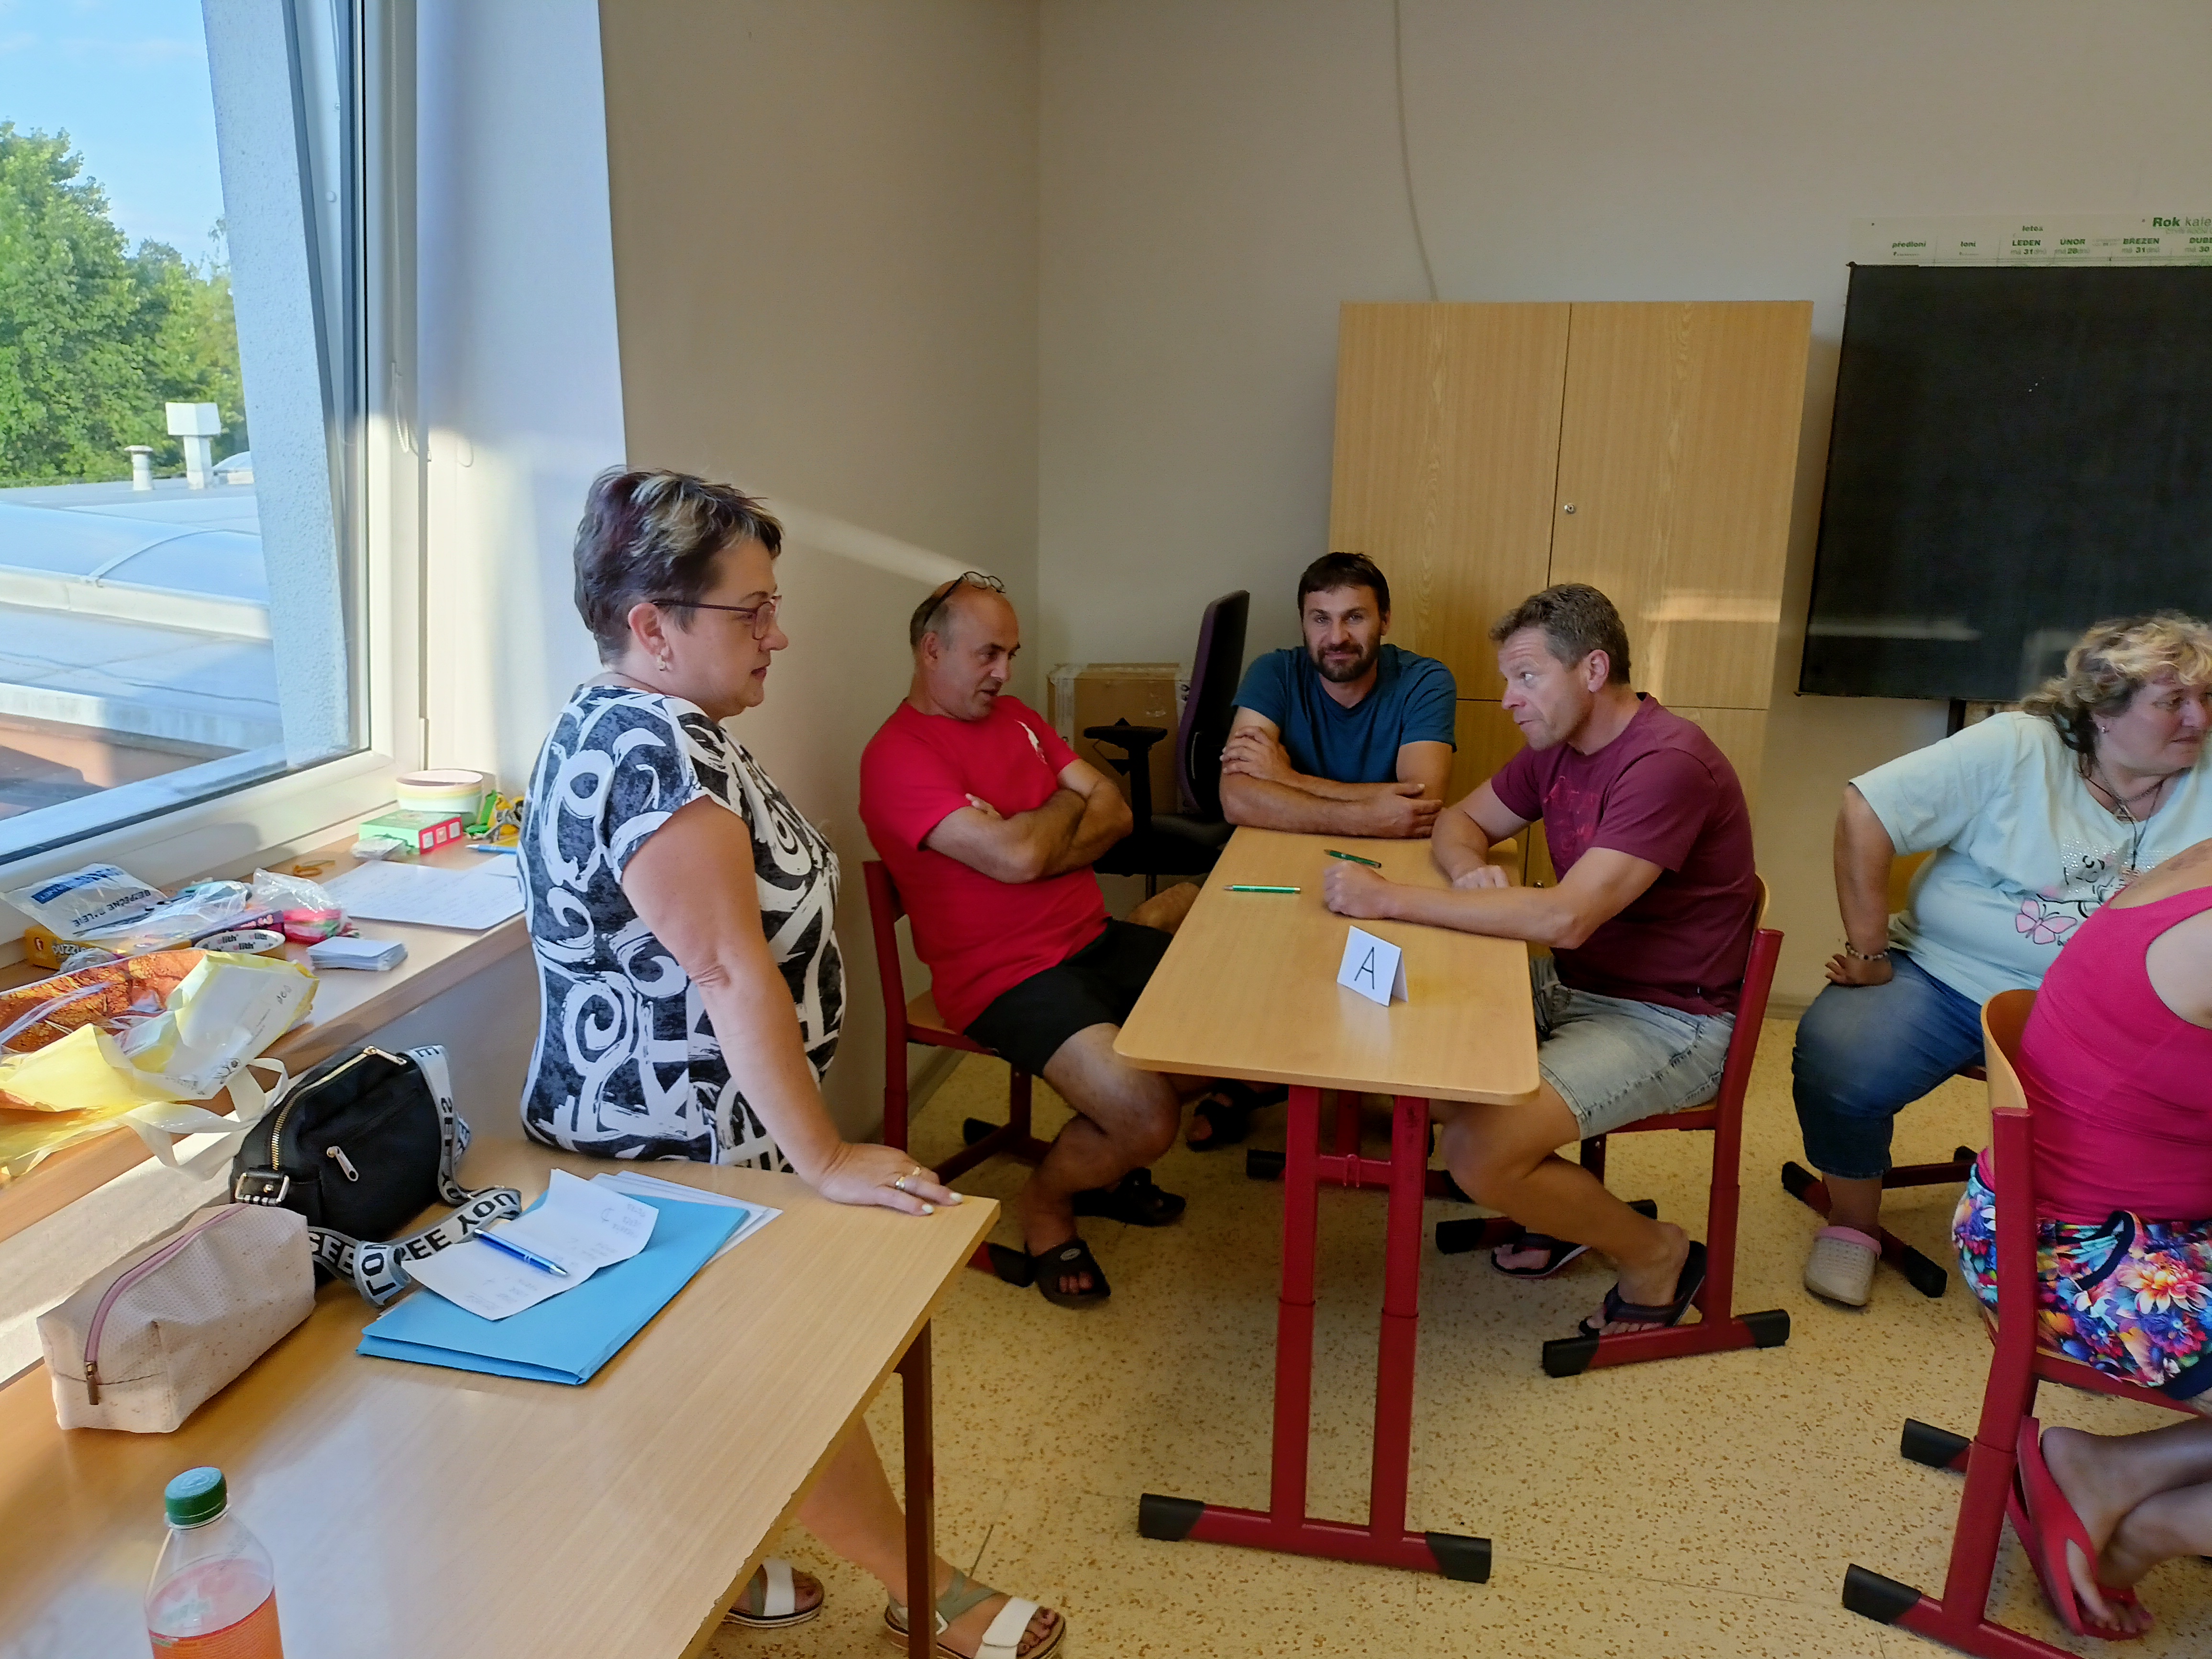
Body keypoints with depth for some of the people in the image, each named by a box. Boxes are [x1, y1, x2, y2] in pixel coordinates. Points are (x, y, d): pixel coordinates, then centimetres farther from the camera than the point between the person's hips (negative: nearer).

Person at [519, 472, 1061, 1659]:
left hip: (659, 1130, 10)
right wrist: (825, 1161, -28)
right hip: (687, 1148, -10)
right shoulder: (655, 752, -26)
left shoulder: (626, 727, 8)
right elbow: (732, 974, -31)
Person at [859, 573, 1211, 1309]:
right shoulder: (896, 756, -11)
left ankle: (1103, 1161, 19)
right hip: (1006, 977, -8)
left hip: (1092, 941, 9)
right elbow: (1017, 856, -22)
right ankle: (1045, 1200, 10)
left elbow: (1115, 813, 8)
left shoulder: (1014, 717, 16)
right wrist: (1067, 804, 0)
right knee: (1148, 1117, -25)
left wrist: (1035, 842, -11)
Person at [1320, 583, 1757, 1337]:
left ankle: (1655, 1255, 5)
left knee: (1477, 1152, -23)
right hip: (1575, 987, 9)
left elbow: (1566, 917, -33)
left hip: (1669, 1022, -9)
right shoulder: (1558, 747, 4)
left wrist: (1391, 899, -30)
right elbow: (1460, 820, 16)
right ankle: (1563, 1206, 16)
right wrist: (1474, 872, -10)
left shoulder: (1668, 763, -24)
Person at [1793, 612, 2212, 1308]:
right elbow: (1867, 808, -16)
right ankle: (1852, 1225, 1)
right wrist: (1868, 953, -14)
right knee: (1835, 1062, -28)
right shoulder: (2017, 749, -10)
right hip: (1943, 978, -3)